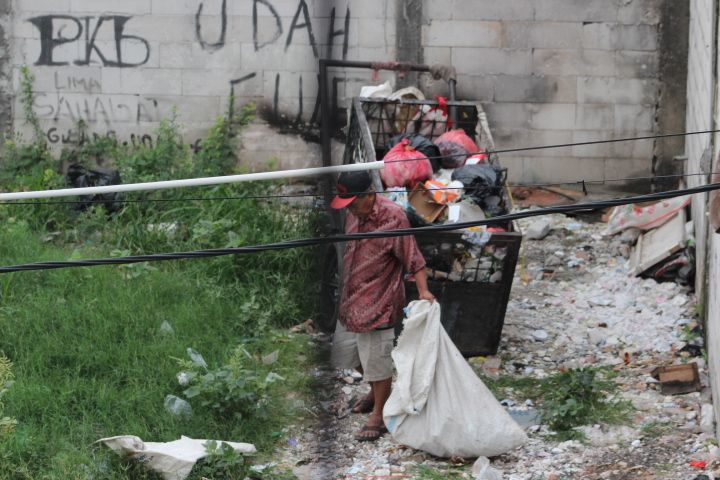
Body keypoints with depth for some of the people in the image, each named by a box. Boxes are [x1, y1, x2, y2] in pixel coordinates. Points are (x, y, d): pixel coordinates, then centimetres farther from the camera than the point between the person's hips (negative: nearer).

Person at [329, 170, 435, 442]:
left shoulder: (393, 216, -19)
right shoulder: (354, 214, 4)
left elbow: (412, 258, -17)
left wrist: (423, 291, -27)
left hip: (378, 303, -8)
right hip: (350, 301, 9)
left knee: (377, 361, -1)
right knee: (345, 352, 19)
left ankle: (379, 415, 14)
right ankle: (377, 392, 42)